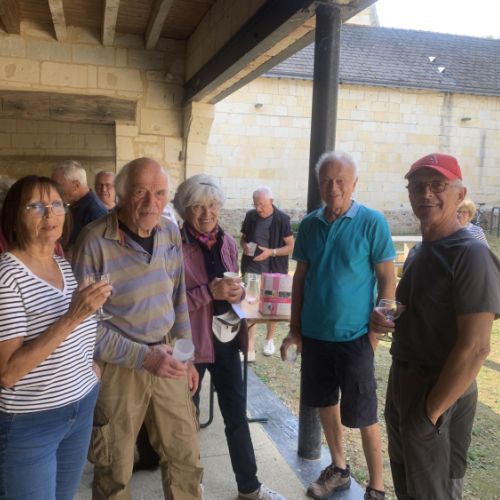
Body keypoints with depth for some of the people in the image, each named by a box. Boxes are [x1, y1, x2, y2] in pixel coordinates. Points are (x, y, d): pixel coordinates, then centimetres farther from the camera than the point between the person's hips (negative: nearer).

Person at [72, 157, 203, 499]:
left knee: (185, 456, 16)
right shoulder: (95, 241, -18)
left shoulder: (171, 233, 0)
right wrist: (144, 356, -20)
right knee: (115, 470, 14)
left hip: (167, 359, 5)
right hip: (117, 367, -4)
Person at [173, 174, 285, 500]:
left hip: (226, 338, 5)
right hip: (190, 342, -5)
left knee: (237, 413, 14)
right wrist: (209, 292, -24)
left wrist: (237, 292, -8)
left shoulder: (227, 242, 3)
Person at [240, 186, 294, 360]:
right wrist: (245, 246, -11)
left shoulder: (282, 219, -12)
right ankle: (250, 349, -1)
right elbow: (243, 238, 12)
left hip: (274, 270, -2)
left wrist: (271, 252, -22)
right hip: (252, 268, 2)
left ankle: (269, 340, 35)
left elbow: (291, 246, -9)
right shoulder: (250, 216, -2)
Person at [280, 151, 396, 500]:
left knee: (363, 415, 5)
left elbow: (387, 279, -8)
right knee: (325, 403, 17)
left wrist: (375, 332, -11)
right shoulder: (309, 224, 3)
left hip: (355, 337, -5)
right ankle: (339, 469, 38)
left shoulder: (372, 222, -10)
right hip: (314, 335, 5)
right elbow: (300, 278, 8)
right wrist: (295, 329, 5)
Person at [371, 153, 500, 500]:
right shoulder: (420, 251, 7)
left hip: (438, 392, -8)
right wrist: (386, 320, -3)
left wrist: (431, 411, -20)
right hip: (404, 381, 9)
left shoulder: (471, 255, -21)